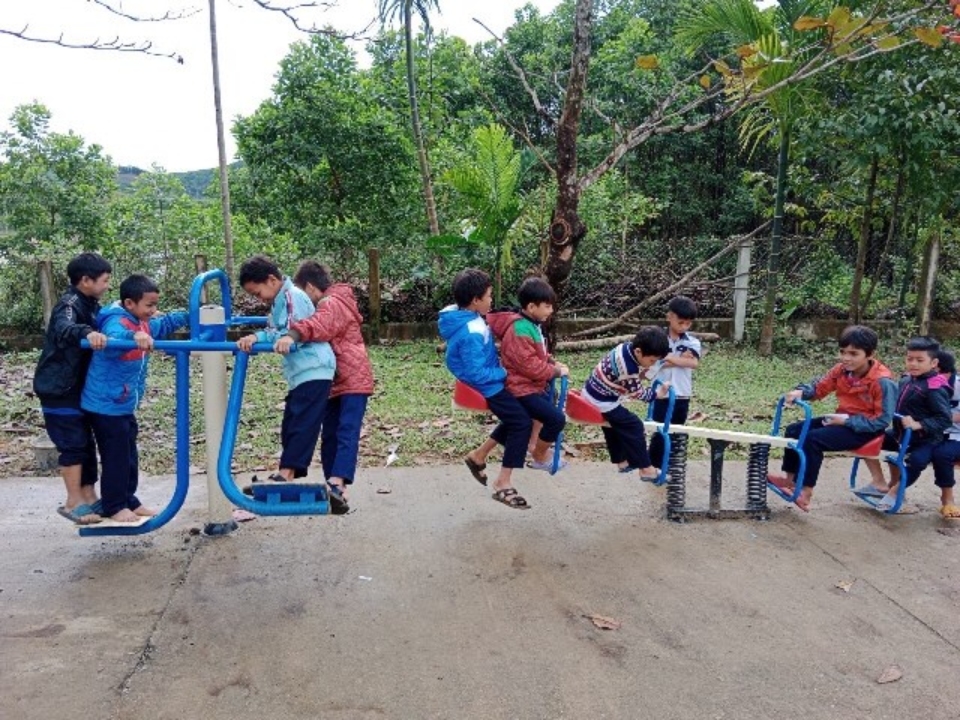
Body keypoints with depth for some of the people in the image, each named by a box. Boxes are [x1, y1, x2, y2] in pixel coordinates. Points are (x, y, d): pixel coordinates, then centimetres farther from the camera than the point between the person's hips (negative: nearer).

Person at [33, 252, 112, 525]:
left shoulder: (89, 305, 9)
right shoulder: (70, 303, -19)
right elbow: (63, 328, -40)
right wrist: (87, 333, -62)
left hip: (77, 388, 9)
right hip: (59, 389, -9)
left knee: (86, 443, 12)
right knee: (74, 445, -5)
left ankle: (89, 498, 20)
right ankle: (74, 503, 4)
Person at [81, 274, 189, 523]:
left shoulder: (142, 323, 6)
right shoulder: (117, 322, -22)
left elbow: (163, 325, 26)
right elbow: (111, 342, -45)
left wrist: (189, 317, 18)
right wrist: (133, 337, -63)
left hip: (124, 405, 9)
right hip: (106, 405, -9)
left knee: (129, 456, 16)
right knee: (115, 457, 0)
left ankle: (129, 501, 27)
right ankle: (114, 507, 12)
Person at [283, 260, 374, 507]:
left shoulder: (332, 303, -12)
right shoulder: (330, 304, 22)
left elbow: (320, 324, -34)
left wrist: (293, 334, -50)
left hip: (353, 380, -10)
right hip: (334, 383, 10)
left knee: (346, 433, -17)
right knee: (329, 435, 8)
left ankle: (337, 483, -27)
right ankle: (335, 486, 11)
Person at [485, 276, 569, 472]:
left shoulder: (531, 324, 6)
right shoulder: (520, 331, -25)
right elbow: (531, 367, -26)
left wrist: (553, 363, 2)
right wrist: (557, 371, -15)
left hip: (531, 384, 10)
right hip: (522, 389, -10)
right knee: (557, 419, -12)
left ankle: (539, 443, 42)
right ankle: (540, 459, 7)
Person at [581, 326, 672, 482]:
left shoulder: (626, 347, -6)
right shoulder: (629, 370, -30)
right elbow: (638, 393, -14)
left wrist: (642, 373, -3)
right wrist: (658, 393, -2)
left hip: (592, 394, 9)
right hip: (602, 403, -9)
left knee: (615, 425, 26)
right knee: (634, 426, -2)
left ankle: (621, 461, 41)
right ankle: (645, 469, 5)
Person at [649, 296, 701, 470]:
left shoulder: (693, 343, 0)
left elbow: (694, 363, -18)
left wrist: (671, 358, -22)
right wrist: (681, 360, -18)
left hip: (682, 397, 3)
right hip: (661, 395, -3)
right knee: (660, 432, 1)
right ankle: (654, 467, 13)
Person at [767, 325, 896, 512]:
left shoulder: (882, 382, -23)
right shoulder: (842, 370, -3)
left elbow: (883, 420, -22)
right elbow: (820, 386, 7)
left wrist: (848, 420, -25)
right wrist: (801, 392, -14)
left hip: (864, 429, -8)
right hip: (844, 419, 8)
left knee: (813, 439, -27)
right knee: (794, 430, 1)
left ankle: (806, 492, -20)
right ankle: (790, 478, 10)